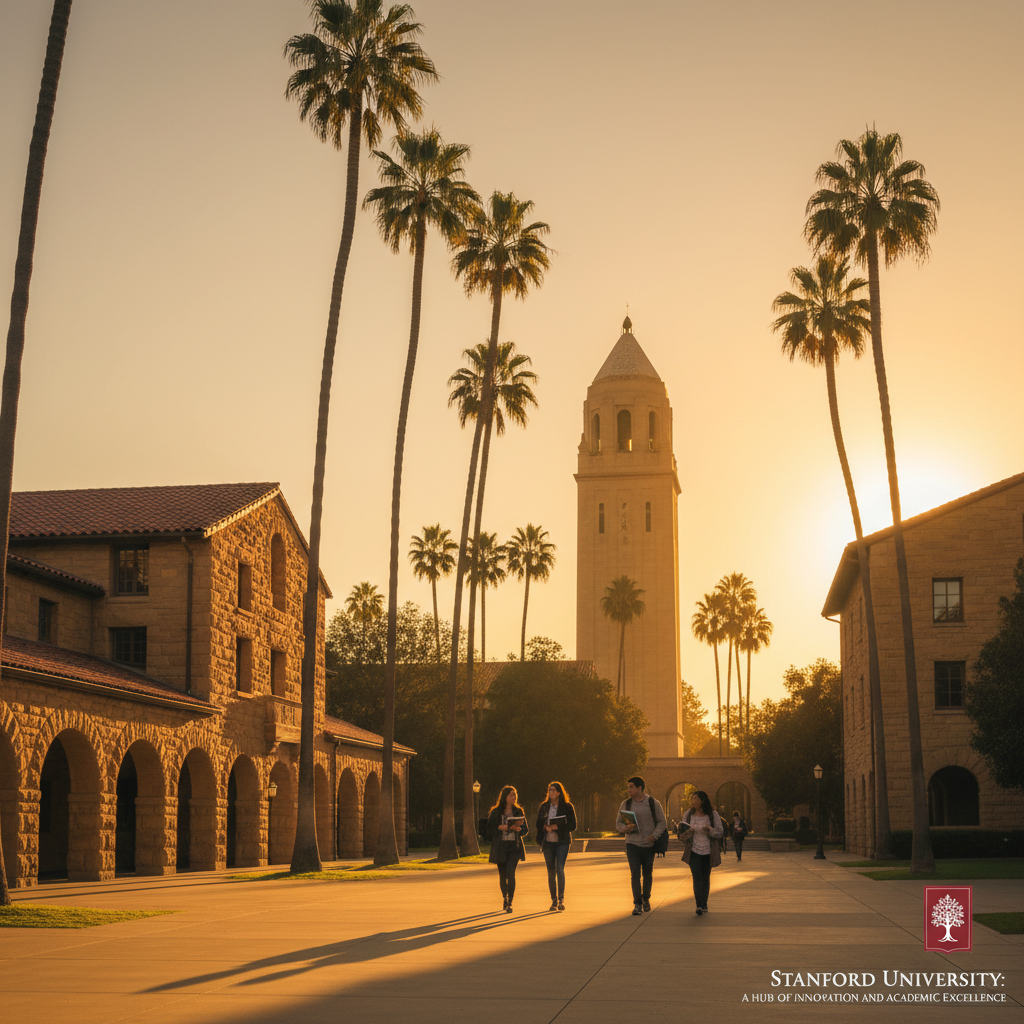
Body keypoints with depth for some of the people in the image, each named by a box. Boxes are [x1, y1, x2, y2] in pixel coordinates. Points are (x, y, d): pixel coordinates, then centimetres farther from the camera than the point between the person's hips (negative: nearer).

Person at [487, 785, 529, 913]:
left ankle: (509, 903, -15)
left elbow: (526, 830, 9)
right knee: (502, 874, 8)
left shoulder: (519, 811, 7)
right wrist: (500, 828, -18)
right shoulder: (495, 812, 2)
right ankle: (505, 899, 32)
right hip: (500, 847, 1)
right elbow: (489, 828, 0)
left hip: (514, 846, 0)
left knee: (510, 872, -17)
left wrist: (518, 829, -12)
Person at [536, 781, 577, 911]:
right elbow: (539, 824, 12)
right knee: (551, 872, 5)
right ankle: (554, 901, 13)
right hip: (548, 842, 3)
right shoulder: (544, 807, 9)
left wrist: (557, 827, -15)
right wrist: (546, 827, -10)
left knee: (559, 869, -17)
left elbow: (572, 826, -3)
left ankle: (561, 899, -11)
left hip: (562, 842, -3)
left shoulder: (567, 807, -1)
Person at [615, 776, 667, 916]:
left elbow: (662, 822, 3)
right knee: (635, 874, -8)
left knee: (647, 873, 9)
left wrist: (654, 835, -12)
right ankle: (637, 904, -6)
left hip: (648, 845, 0)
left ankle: (646, 899, 29)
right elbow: (618, 823, 8)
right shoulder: (626, 804, 5)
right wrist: (626, 828, -14)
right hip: (632, 844, 0)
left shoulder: (653, 803, 0)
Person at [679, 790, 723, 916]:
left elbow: (720, 833, -3)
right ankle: (699, 905, -15)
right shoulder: (688, 815, 3)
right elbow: (682, 836, 8)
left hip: (708, 852, 0)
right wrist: (687, 833, -15)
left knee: (706, 878, 8)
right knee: (697, 877, -12)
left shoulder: (713, 815, -2)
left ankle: (704, 904, 22)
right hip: (693, 851, 0)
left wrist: (709, 830, -22)